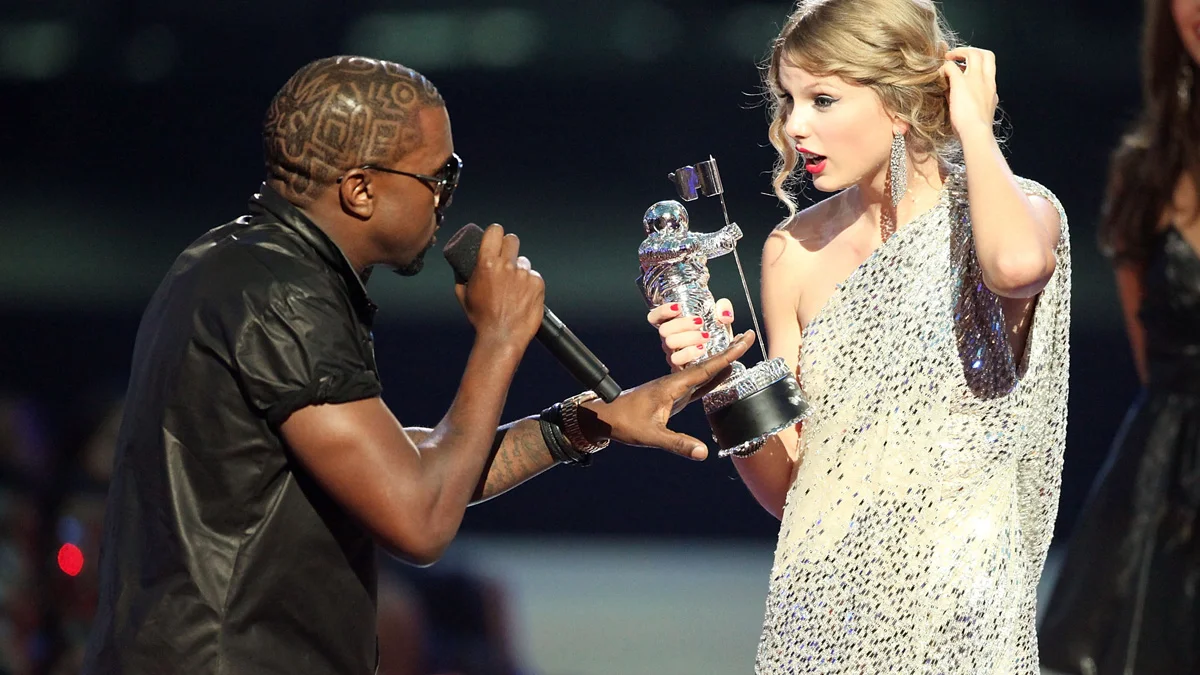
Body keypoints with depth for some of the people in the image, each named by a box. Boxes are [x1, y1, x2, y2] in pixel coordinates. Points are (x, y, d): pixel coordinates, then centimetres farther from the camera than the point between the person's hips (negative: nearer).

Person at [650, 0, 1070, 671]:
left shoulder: (1020, 210, -6)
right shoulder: (795, 251, 5)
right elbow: (784, 488, 8)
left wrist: (973, 125, -17)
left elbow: (1018, 263, -33)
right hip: (819, 615, 4)